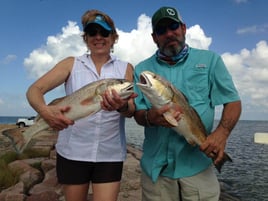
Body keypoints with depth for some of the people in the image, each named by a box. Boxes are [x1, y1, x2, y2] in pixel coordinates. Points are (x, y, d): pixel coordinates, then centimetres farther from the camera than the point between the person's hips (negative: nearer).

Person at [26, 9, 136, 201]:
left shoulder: (126, 68, 4)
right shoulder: (72, 64, 3)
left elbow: (132, 111, -5)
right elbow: (34, 90, -6)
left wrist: (122, 106, -30)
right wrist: (46, 111, -29)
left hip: (110, 153, 0)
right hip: (73, 151, 1)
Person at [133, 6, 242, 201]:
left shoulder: (210, 60, 4)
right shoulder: (142, 69, 5)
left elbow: (233, 102, 3)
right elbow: (138, 113, 4)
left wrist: (222, 132, -16)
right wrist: (150, 117, -21)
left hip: (198, 165, -1)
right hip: (155, 167, 1)